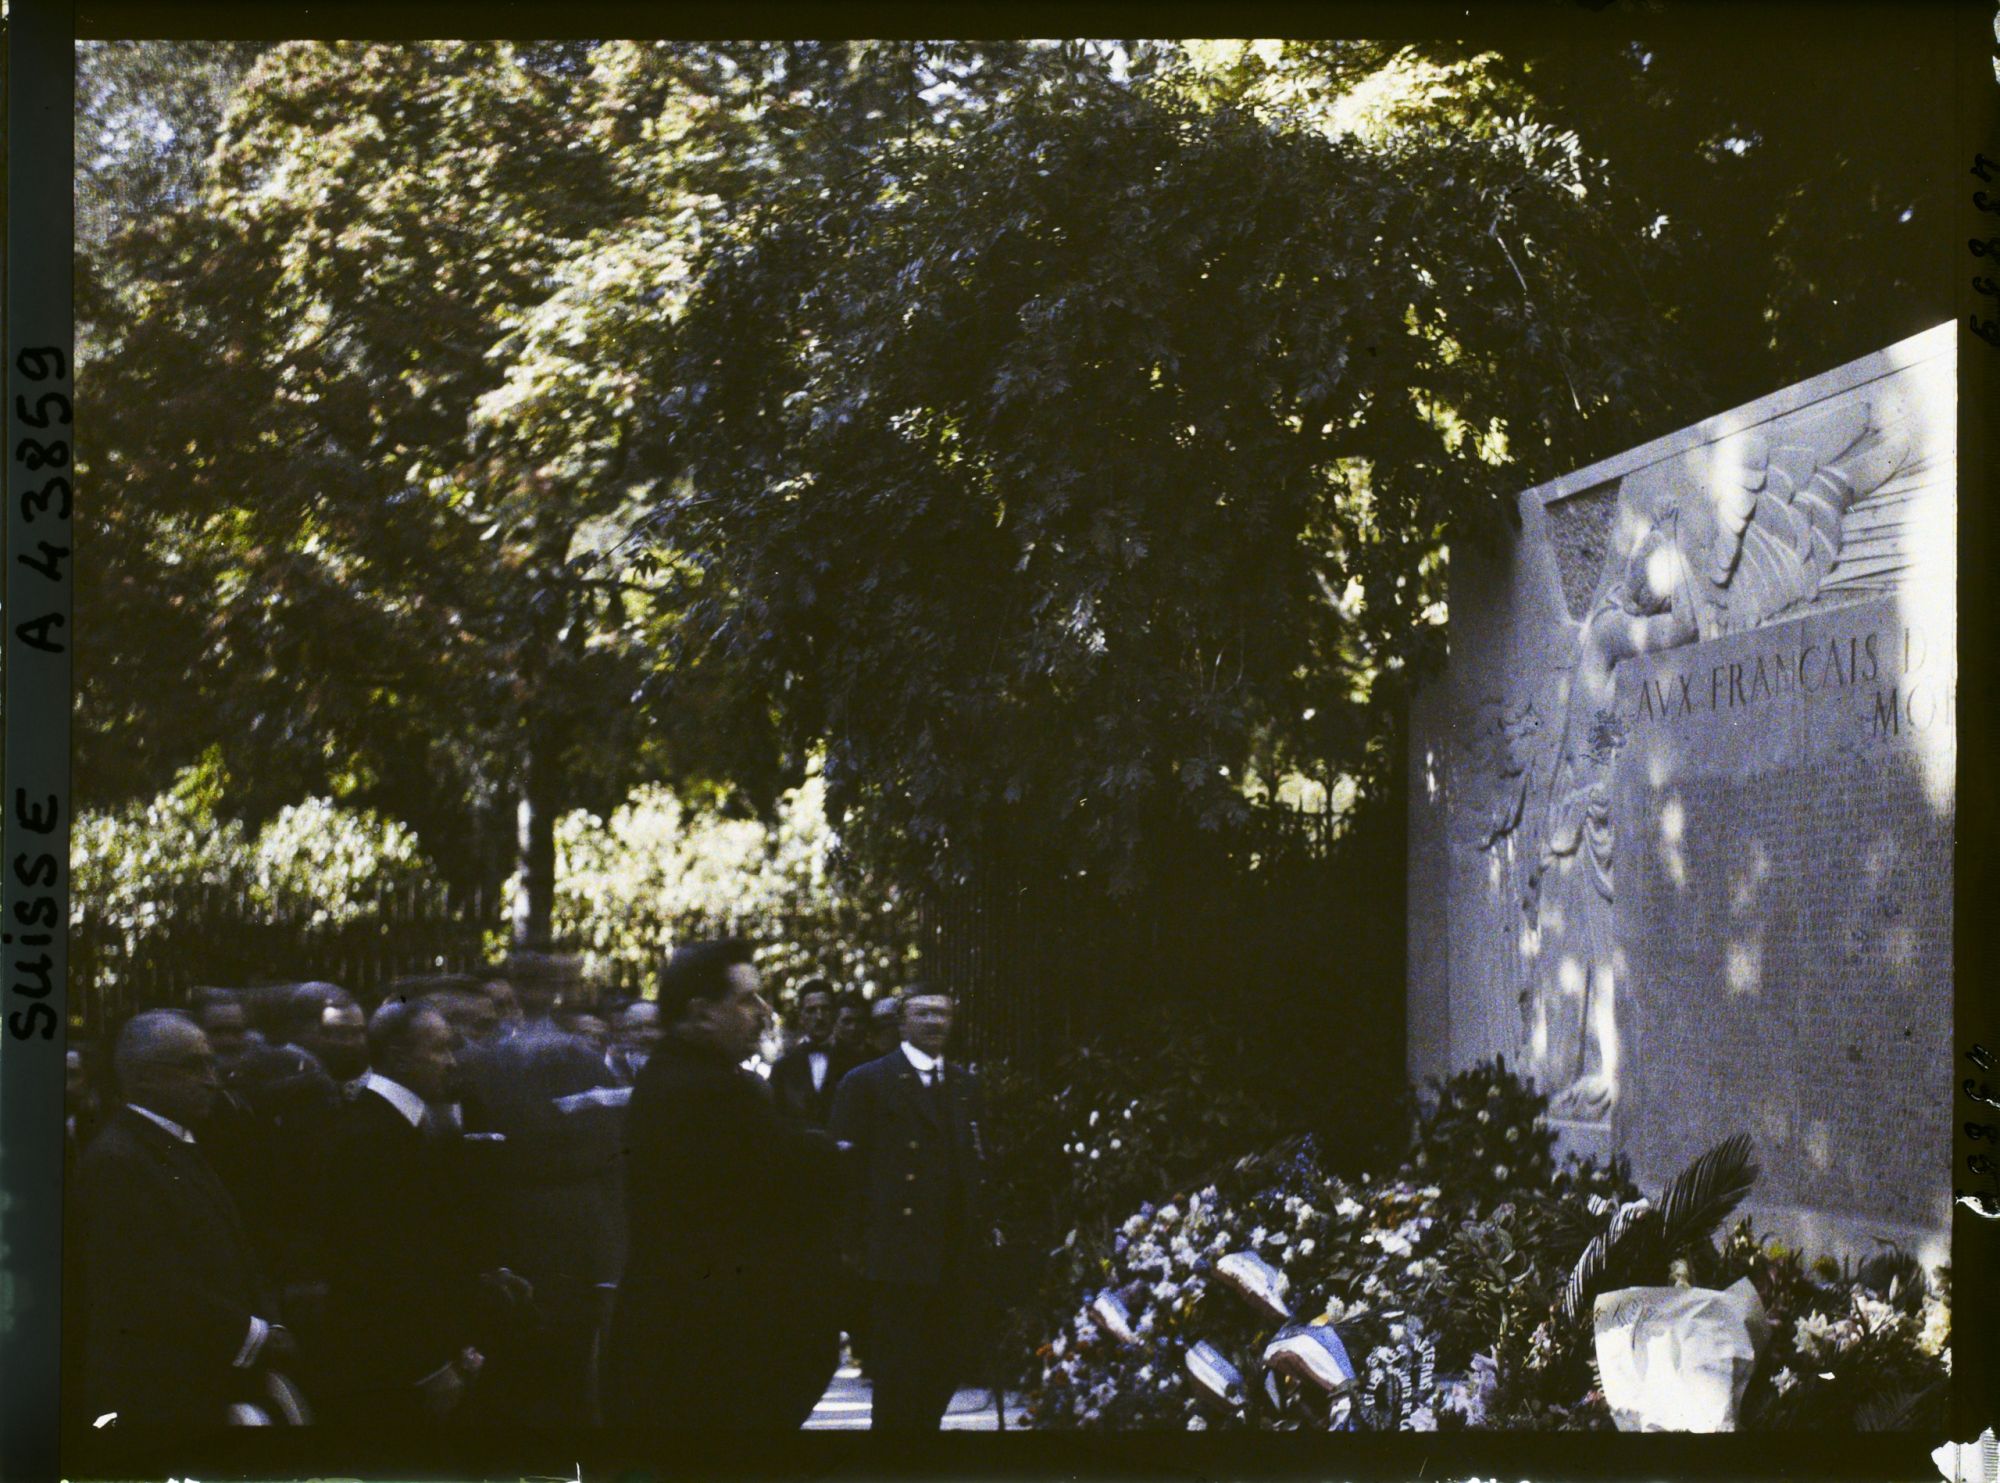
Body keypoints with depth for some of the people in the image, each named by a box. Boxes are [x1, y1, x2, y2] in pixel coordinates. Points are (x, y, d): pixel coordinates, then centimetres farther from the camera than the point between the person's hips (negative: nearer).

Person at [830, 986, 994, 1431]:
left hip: (959, 1256, 6)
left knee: (950, 1360, 9)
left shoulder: (965, 1085, 16)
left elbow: (976, 1163, 17)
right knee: (898, 1373, -1)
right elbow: (848, 1168, -5)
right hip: (900, 1253, -6)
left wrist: (983, 1231, 10)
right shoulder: (866, 1082, -3)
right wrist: (854, 1244, -8)